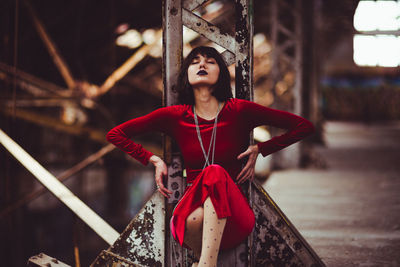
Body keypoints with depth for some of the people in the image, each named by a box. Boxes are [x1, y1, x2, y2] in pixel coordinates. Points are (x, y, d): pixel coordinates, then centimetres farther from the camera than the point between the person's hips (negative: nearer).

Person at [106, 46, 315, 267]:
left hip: (233, 218, 0)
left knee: (216, 173, -34)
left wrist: (259, 149, 7)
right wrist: (153, 160, 10)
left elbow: (305, 127, 8)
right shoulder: (174, 116, 7)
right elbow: (115, 134, 18)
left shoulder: (239, 111, 2)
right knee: (196, 220, -38)